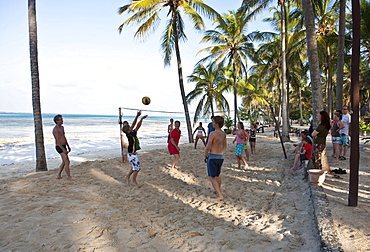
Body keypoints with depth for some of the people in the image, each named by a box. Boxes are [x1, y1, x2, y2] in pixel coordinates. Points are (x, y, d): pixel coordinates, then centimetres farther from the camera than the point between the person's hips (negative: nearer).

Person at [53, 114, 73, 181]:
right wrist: (63, 149, -22)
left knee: (64, 162, 16)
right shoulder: (55, 129, -15)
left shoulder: (62, 127, 13)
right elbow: (57, 141, -19)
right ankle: (69, 177, 3)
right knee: (67, 162, -7)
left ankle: (58, 175, 25)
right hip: (60, 147, -9)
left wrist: (68, 146, 19)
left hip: (63, 146, 9)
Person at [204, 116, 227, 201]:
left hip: (212, 157, -7)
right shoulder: (223, 134, 5)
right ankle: (218, 190, 42)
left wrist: (205, 156, -4)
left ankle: (220, 195, -4)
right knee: (218, 175, 25)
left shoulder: (213, 133, -17)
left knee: (212, 177, 2)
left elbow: (208, 147, -18)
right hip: (220, 157, 7)